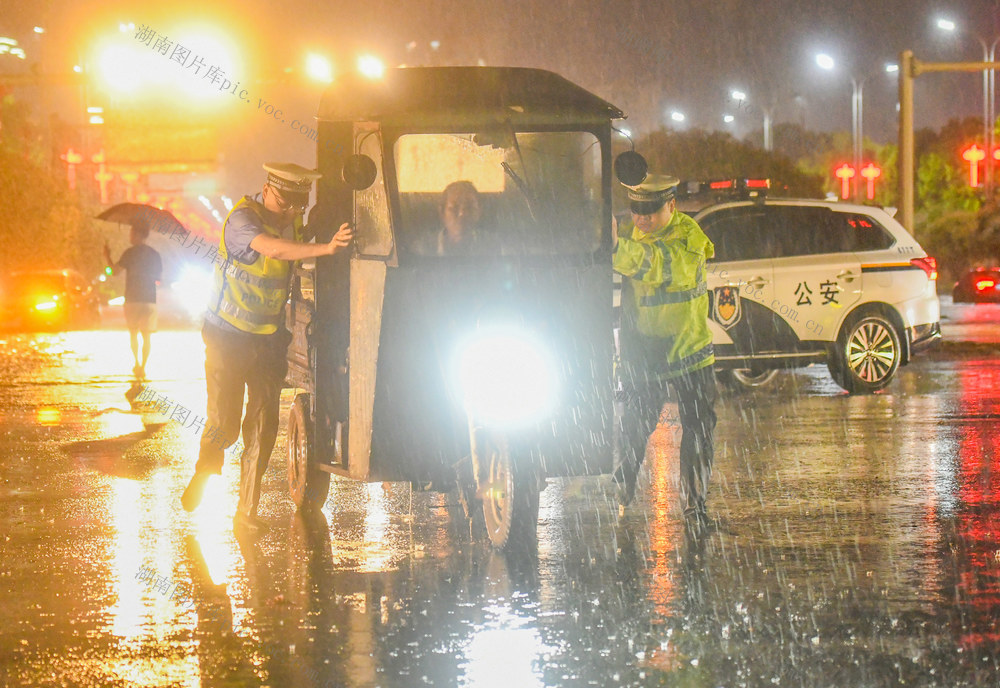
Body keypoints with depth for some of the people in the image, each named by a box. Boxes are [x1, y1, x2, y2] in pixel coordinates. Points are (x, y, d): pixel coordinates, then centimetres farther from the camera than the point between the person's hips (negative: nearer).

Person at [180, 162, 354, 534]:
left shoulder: (296, 224, 2)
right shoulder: (242, 218, -20)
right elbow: (271, 249, -40)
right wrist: (325, 248, -50)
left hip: (269, 338, 5)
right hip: (229, 335, -5)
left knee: (263, 426, 1)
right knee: (224, 424, -5)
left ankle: (247, 510, 9)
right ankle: (205, 469, 29)